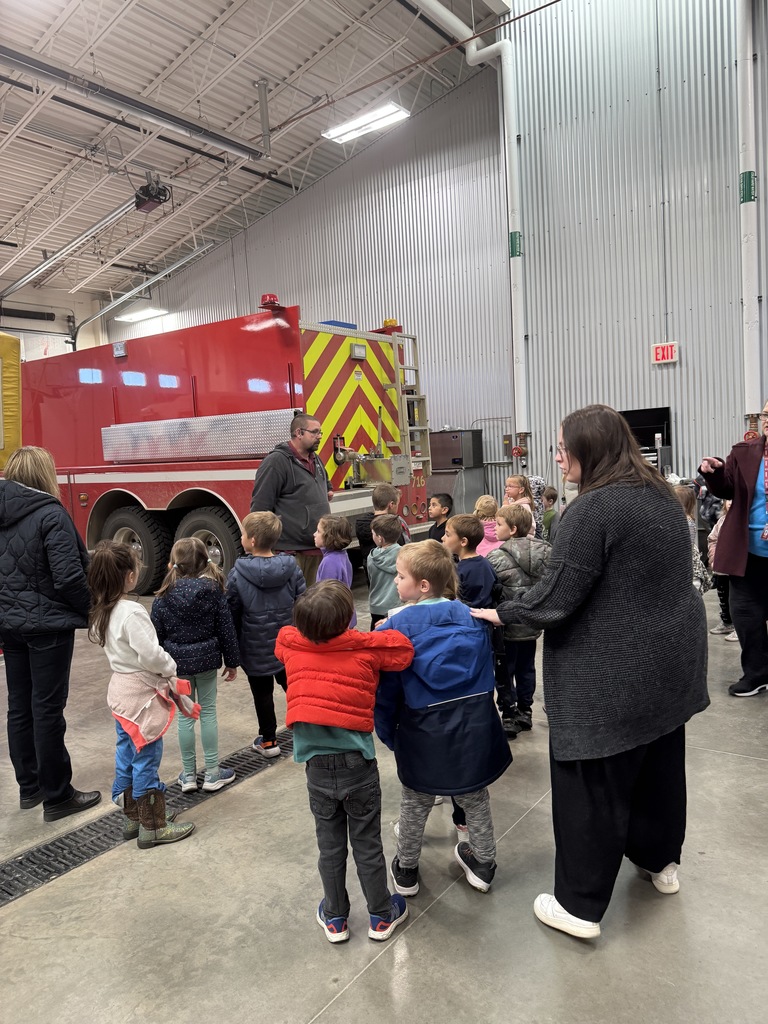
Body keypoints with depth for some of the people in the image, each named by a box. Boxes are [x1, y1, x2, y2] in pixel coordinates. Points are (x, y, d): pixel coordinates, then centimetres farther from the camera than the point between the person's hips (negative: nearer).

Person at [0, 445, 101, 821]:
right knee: (47, 709, 1)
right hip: (48, 626, -7)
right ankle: (57, 797, 14)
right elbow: (69, 577, -21)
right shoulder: (50, 514, -17)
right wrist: (92, 610, -6)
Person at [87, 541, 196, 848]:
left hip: (120, 689, 9)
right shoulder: (132, 612, -25)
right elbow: (151, 655, -29)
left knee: (127, 755, 17)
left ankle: (133, 817, 30)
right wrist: (171, 668, -8)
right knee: (147, 759, 2)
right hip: (141, 693, -9)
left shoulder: (101, 612, 3)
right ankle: (153, 827, 13)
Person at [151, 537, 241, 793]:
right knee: (208, 713, 10)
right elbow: (226, 628, -5)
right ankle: (212, 773, 17)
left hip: (177, 663, 0)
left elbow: (156, 634, -3)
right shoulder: (213, 591, -7)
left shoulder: (165, 597, -7)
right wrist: (232, 662, 5)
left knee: (185, 716, 10)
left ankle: (188, 774, 20)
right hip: (207, 660, 0)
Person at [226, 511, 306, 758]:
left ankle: (268, 741, 25)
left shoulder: (237, 574, -15)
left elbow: (232, 614, -9)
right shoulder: (291, 568, -8)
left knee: (263, 694, 13)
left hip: (256, 648, -2)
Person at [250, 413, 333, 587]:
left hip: (317, 548, 8)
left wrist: (328, 492, 16)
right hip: (291, 550, -8)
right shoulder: (277, 461, -12)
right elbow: (260, 506, -14)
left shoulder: (315, 460, 15)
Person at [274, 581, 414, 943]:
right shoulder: (366, 649, -15)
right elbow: (404, 649, -4)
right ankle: (381, 916, 34)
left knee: (330, 846, 19)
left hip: (317, 767, 2)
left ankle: (334, 918, 36)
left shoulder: (291, 645, -7)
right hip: (358, 765, -2)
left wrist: (313, 625, 13)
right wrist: (386, 627, 10)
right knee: (367, 846, 15)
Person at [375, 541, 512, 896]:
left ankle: (406, 871, 36)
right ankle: (483, 864, 40)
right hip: (474, 726, 3)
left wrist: (388, 733, 3)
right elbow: (487, 671, 9)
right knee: (475, 798, 23)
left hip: (424, 732, -3)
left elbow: (386, 688, -10)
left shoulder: (395, 626, -13)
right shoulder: (470, 617, -1)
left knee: (414, 803, 19)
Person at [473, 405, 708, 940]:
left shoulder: (592, 509, -22)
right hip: (670, 662, 9)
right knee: (659, 759, 24)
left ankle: (580, 905, 16)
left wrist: (501, 614, -7)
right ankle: (661, 860, 44)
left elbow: (555, 599, -23)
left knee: (592, 783, 3)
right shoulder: (663, 497, 6)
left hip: (611, 675, -9)